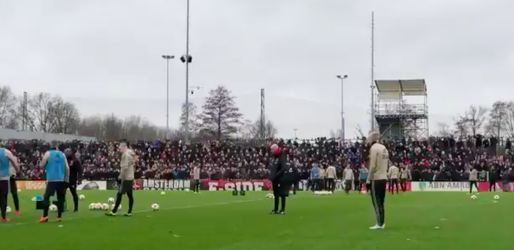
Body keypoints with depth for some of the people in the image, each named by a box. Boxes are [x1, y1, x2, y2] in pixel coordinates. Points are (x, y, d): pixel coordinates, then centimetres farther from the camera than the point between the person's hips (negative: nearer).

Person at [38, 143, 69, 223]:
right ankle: (59, 217, 6)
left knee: (46, 197, -2)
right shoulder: (62, 154, 10)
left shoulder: (48, 153, 0)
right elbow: (67, 168, 8)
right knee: (60, 198, 9)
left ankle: (45, 216, -12)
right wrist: (67, 179, 15)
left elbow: (41, 165, 0)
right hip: (61, 179, 3)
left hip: (51, 179, -3)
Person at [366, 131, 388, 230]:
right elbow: (386, 163, 14)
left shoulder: (374, 148, -12)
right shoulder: (384, 148, 12)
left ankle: (379, 224, -6)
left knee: (376, 202, -4)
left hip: (376, 178, -8)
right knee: (381, 202, 13)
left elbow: (372, 166, -16)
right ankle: (382, 223, 14)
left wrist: (368, 180, -12)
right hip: (384, 178, 8)